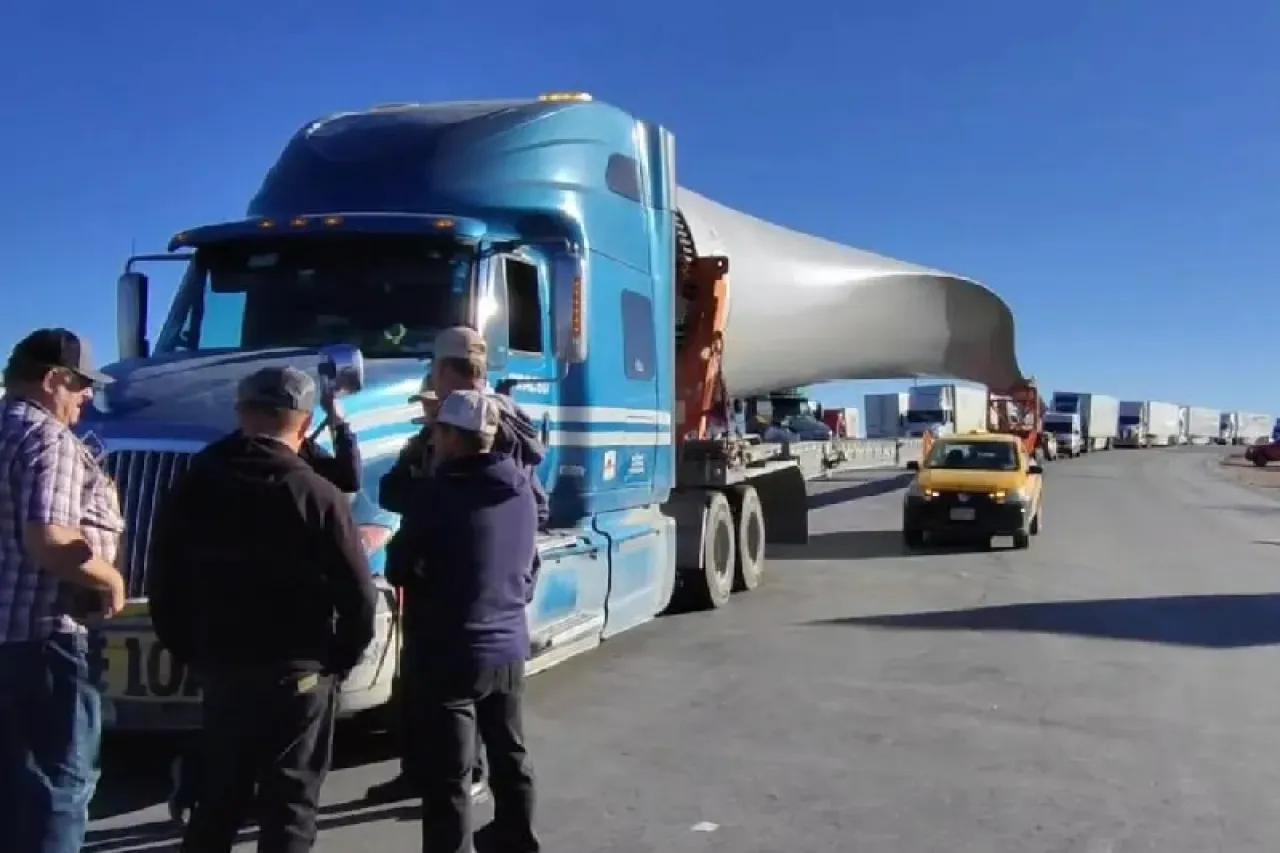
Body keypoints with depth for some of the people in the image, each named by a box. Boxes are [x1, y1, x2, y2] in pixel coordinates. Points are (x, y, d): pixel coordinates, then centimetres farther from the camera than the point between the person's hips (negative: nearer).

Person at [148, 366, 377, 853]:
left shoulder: (192, 488, 0)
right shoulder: (316, 495, -14)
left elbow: (165, 585, 6)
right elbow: (358, 596, -14)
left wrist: (192, 654, 16)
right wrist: (340, 660, 1)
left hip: (221, 670, 4)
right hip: (300, 673, -4)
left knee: (219, 796, 20)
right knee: (290, 803, 6)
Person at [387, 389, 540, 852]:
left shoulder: (437, 491, -17)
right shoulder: (521, 491, 5)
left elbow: (398, 570, -9)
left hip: (451, 654, -7)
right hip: (508, 647, 7)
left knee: (448, 779, 0)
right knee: (511, 761, 20)